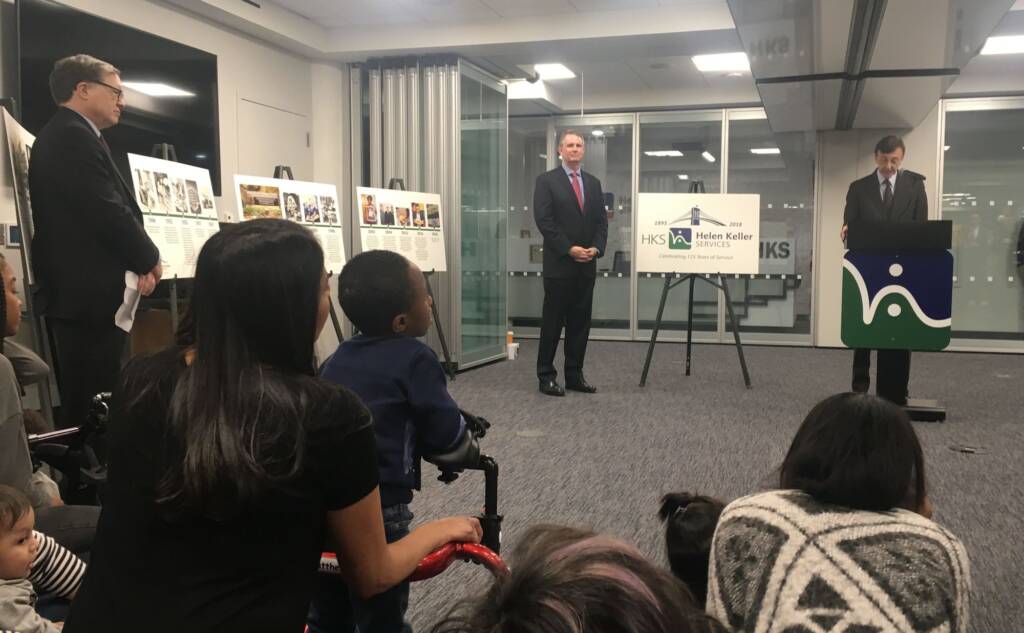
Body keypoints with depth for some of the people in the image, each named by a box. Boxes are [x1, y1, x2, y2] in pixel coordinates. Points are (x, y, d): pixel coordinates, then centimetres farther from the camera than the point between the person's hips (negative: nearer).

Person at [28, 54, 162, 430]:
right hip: (91, 296, -11)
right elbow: (109, 213, -22)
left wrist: (134, 262, -1)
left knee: (79, 403, 15)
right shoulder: (74, 138, -15)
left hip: (77, 293, 11)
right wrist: (148, 259, -5)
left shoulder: (60, 137, 18)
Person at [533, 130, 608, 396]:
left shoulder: (593, 183, 14)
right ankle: (546, 376, 8)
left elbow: (602, 221, 12)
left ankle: (574, 374, 15)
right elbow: (544, 220, -11)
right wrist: (569, 249, -16)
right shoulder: (546, 181, -2)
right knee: (552, 321, 0)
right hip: (559, 263, -5)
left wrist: (596, 248, -5)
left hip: (587, 264, 5)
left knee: (580, 322, 8)